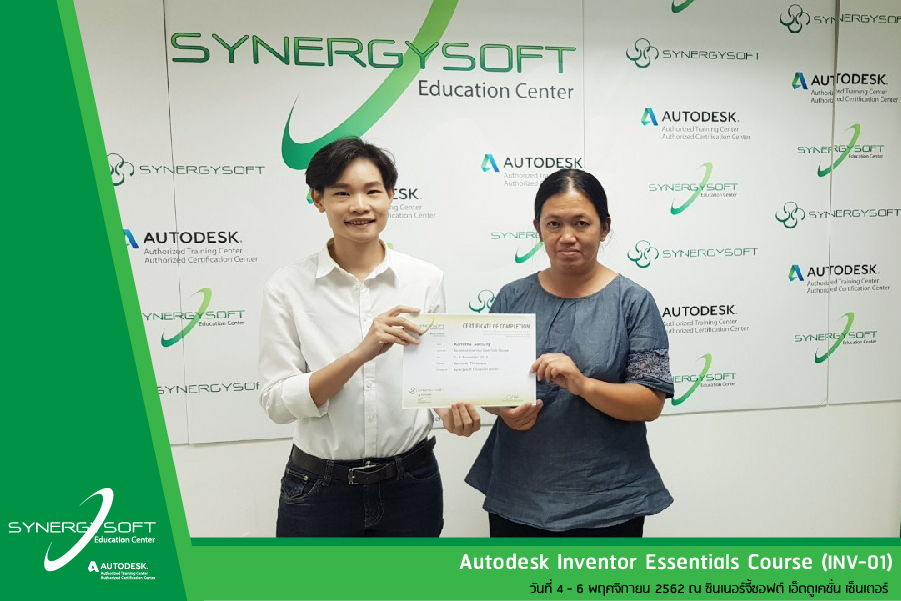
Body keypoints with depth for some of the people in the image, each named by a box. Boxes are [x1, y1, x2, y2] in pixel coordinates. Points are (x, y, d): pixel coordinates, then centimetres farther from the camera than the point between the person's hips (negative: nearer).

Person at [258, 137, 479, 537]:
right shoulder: (287, 287, -9)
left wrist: (452, 406, -14)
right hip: (319, 489, -1)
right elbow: (276, 400, -13)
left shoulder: (426, 278, -4)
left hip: (412, 483, 2)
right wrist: (361, 354, -26)